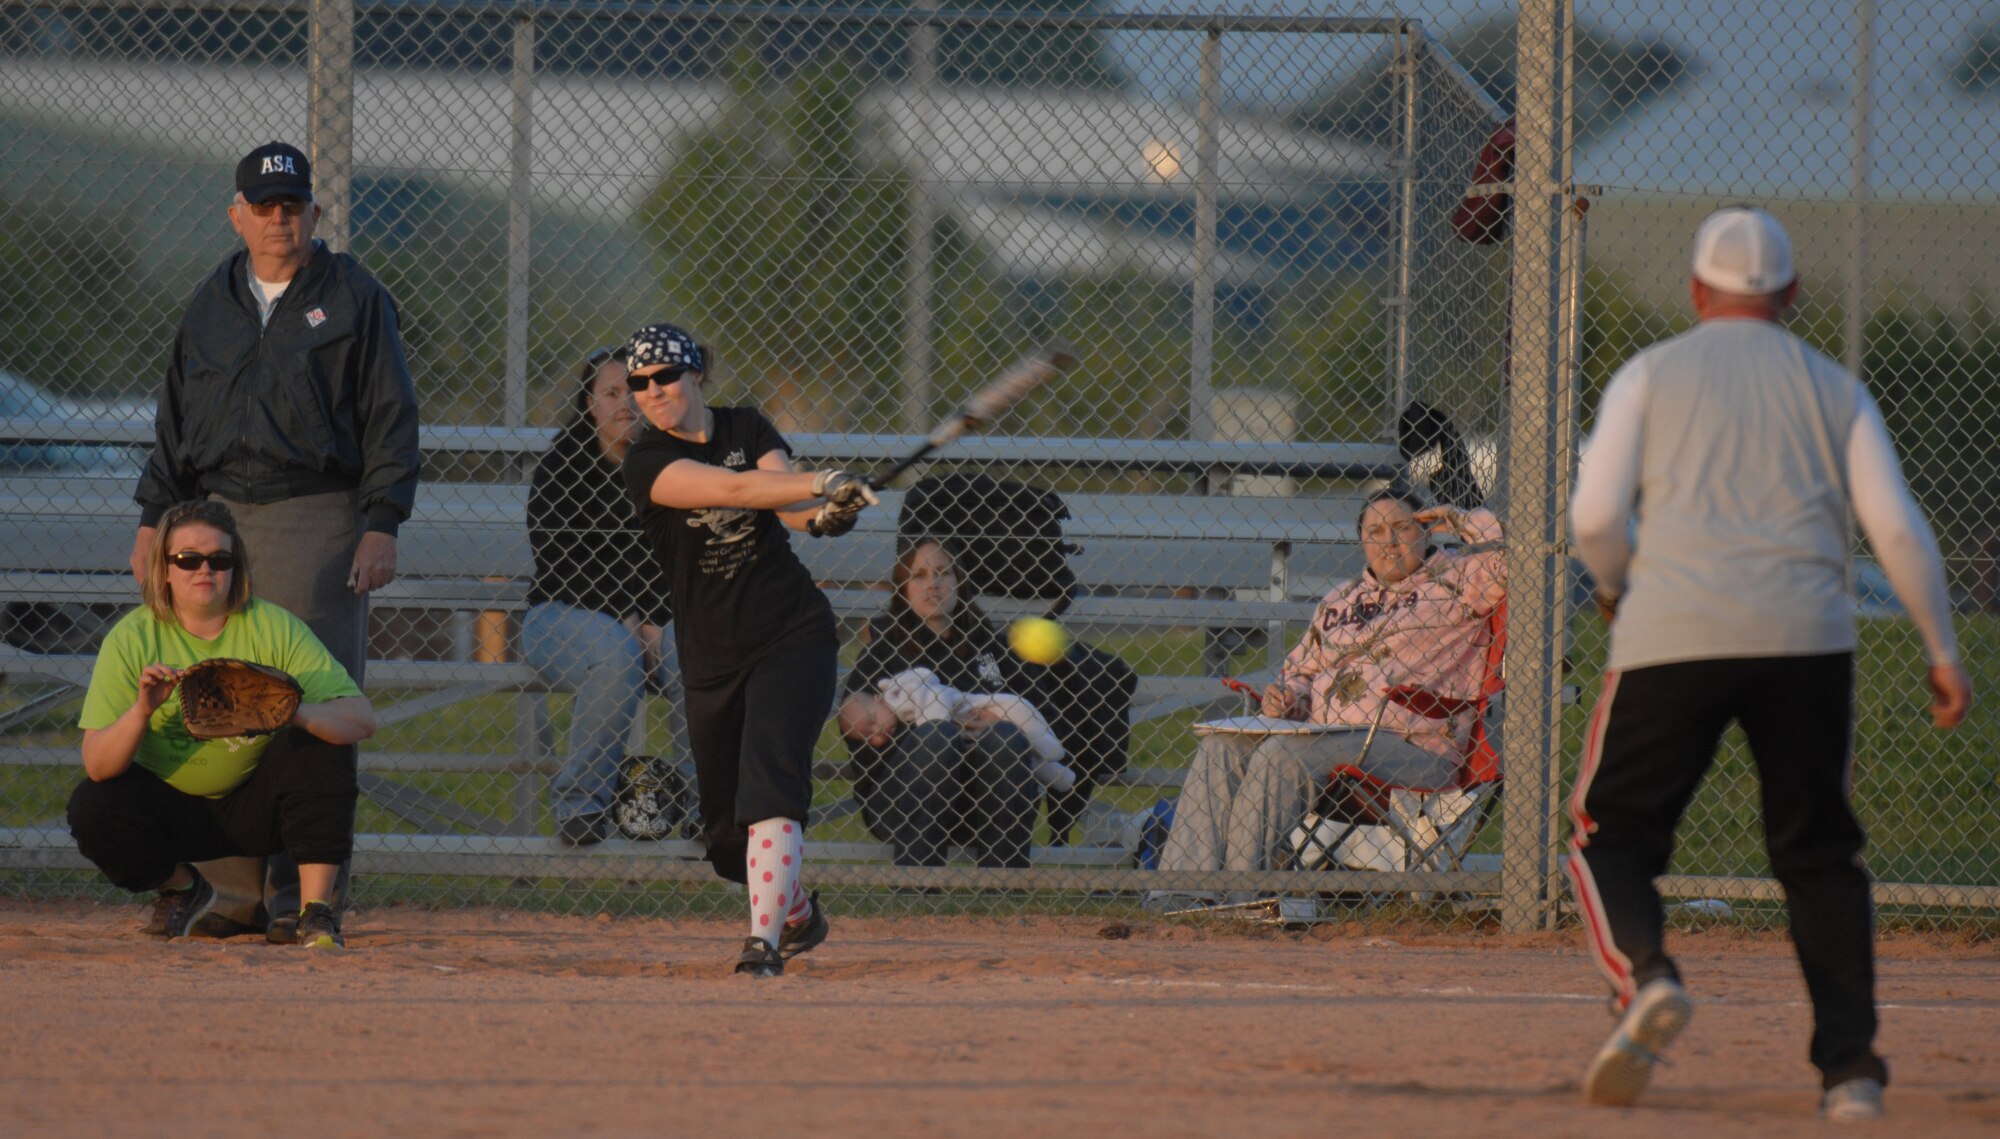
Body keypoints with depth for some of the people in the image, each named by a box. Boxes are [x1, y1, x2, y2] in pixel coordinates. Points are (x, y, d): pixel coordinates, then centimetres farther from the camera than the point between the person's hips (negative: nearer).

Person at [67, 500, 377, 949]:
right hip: (173, 806, 1)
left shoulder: (275, 629, -13)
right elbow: (97, 765, -19)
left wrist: (296, 713, -43)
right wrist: (141, 712, -39)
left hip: (255, 805, -1)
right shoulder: (132, 639, -12)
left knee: (322, 744, -26)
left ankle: (317, 911, -22)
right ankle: (181, 886, 7)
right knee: (92, 807, -25)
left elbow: (362, 718, -22)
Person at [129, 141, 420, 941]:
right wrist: (154, 518, 11)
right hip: (219, 514, 4)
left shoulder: (353, 298, 3)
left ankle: (306, 891, -8)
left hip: (320, 521, -4)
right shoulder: (211, 305, 16)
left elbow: (391, 418, -1)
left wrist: (381, 526, -9)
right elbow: (175, 421, 20)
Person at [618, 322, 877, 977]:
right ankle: (797, 912, 38)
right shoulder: (646, 464, -7)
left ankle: (765, 940, -29)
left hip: (793, 634, -1)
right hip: (711, 655, 1)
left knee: (770, 776, -22)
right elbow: (733, 489, -24)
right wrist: (824, 484, -38)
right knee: (726, 828, 9)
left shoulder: (748, 429, 2)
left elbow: (788, 502, -14)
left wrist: (822, 516, -38)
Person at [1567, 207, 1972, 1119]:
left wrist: (1615, 588, 21)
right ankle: (1851, 1065, 3)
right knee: (1819, 854, 14)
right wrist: (1943, 653, 14)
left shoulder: (1650, 375, 11)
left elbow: (1595, 516, 1)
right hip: (1808, 642, 2)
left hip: (1673, 633, -2)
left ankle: (1644, 975, -24)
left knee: (1610, 836, 6)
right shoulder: (1834, 390, 16)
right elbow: (1898, 530, 8)